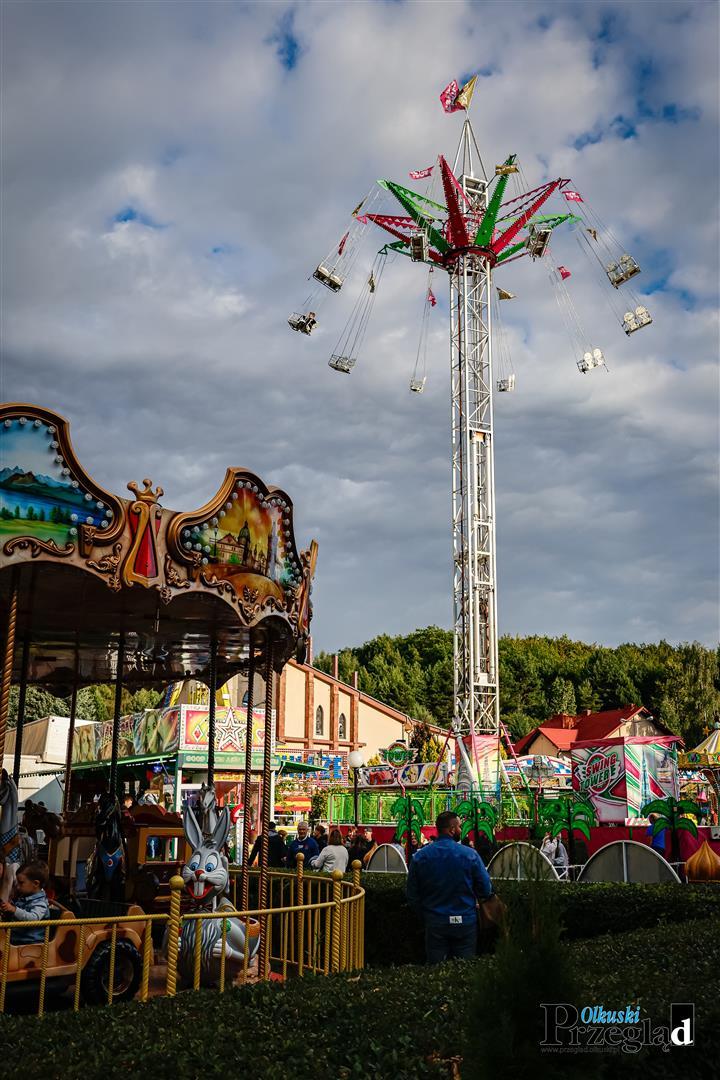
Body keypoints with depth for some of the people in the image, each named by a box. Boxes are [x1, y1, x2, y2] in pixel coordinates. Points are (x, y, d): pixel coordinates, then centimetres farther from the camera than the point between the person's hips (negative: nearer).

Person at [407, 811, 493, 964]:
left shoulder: (420, 856, -5)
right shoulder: (469, 854, -11)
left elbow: (412, 896, 1)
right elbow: (486, 891, -6)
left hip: (434, 924, 2)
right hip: (465, 923, -1)